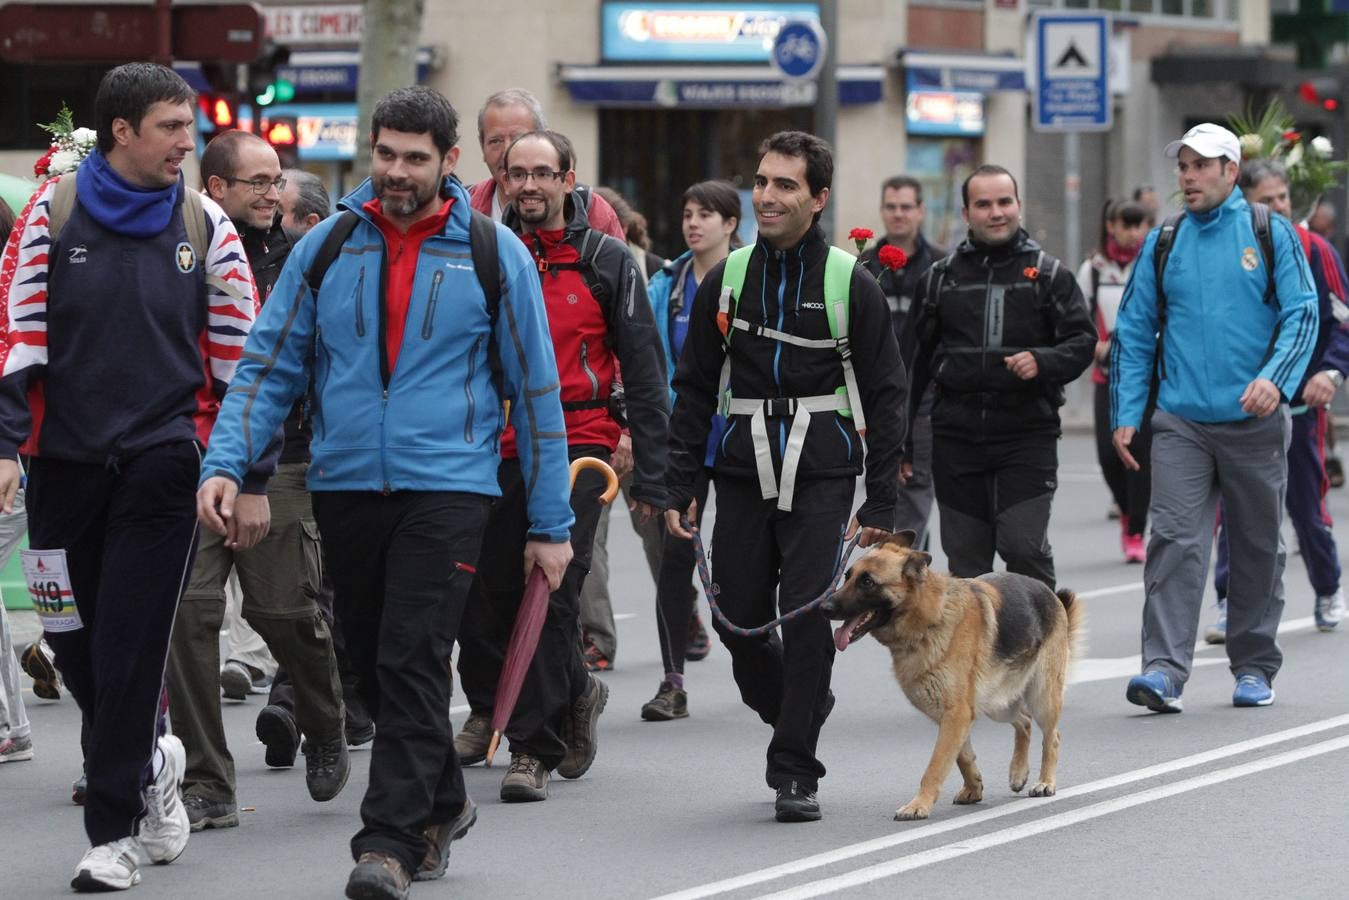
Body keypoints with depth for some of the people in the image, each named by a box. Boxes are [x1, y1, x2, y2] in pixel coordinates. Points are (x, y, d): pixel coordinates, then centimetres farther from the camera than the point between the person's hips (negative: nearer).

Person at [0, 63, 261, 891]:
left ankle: (115, 832, 2)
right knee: (73, 643, 7)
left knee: (131, 649, -5)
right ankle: (151, 758, 33)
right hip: (66, 464, 1)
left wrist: (251, 476, 5)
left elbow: (238, 356, 6)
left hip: (163, 464, -1)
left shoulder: (205, 226, 3)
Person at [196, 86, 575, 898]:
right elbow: (269, 367, 5)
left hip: (447, 488, -3)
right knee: (374, 664, 12)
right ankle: (441, 803, 31)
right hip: (345, 488, 4)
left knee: (412, 662, -13)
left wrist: (552, 524, 3)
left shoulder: (494, 255, 0)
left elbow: (536, 391, 4)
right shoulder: (327, 247, 5)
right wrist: (225, 464, -10)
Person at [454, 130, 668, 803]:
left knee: (551, 597, -9)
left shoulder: (606, 261, 1)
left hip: (576, 448, -3)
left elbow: (644, 373, 1)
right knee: (481, 601, 3)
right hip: (497, 449, 3)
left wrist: (650, 475, -4)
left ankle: (534, 746, -1)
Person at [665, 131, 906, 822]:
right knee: (739, 622, 3)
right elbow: (694, 390, 12)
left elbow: (884, 396, 1)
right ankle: (798, 715, 30)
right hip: (743, 472, 3)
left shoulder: (851, 283, 0)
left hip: (822, 475, -3)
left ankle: (795, 771, -1)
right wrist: (680, 487, 5)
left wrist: (881, 503, -3)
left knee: (808, 622, -9)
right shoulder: (726, 280, 9)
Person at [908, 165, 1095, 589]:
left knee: (1024, 546, -11)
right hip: (956, 438, 3)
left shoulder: (1050, 274, 5)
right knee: (965, 558, 6)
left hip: (1028, 433, -3)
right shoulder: (941, 277, 10)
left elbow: (1082, 341, 2)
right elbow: (918, 358, 14)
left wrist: (1042, 362, -19)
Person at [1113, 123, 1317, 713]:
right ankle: (1164, 670, -18)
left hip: (1255, 421, -1)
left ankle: (1254, 667, 21)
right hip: (1180, 421, 1)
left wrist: (1276, 378, -21)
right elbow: (1133, 332, 11)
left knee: (1257, 546, 9)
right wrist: (1125, 414, 3)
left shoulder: (1272, 234, 2)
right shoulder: (1163, 243, 8)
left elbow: (1302, 314, -4)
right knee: (1174, 539, -12)